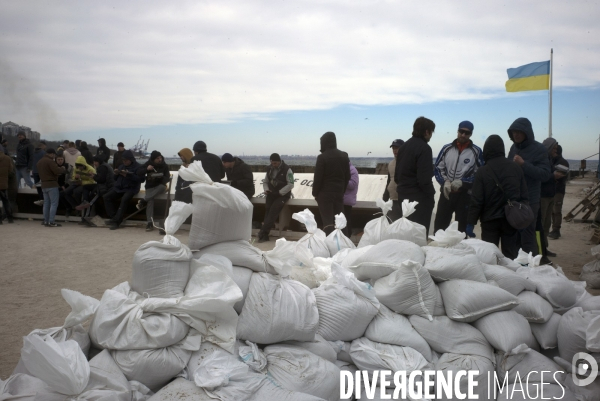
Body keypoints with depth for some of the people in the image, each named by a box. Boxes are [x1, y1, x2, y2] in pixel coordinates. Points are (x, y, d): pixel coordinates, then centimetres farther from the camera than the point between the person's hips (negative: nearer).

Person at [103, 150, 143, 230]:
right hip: (119, 187, 7)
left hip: (131, 188, -6)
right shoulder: (121, 166, 21)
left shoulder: (137, 166, 0)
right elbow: (116, 179, 26)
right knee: (107, 197, -16)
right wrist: (116, 174, 2)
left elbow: (141, 179, -15)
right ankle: (115, 218, -17)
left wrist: (128, 175, -19)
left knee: (124, 199, -34)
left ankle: (116, 220, -29)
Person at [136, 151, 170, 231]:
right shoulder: (148, 164, 5)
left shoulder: (164, 166, 3)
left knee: (162, 187, -37)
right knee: (150, 201, -22)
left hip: (159, 186, 0)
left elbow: (167, 176, -3)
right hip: (150, 187, 0)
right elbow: (139, 172, 0)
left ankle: (143, 201, -29)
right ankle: (149, 222, -26)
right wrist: (146, 169, -18)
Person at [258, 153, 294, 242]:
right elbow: (265, 181, 17)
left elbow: (291, 184, -13)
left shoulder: (287, 170, -9)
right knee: (267, 208, -18)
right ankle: (265, 235, -22)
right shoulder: (269, 169, 9)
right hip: (271, 194, 5)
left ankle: (263, 231, -29)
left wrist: (280, 192, -19)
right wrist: (266, 189, -4)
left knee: (274, 209, -26)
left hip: (283, 195, -4)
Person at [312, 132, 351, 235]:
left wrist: (315, 193, 1)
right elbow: (347, 176, 10)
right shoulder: (344, 156, 7)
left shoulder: (322, 157, -12)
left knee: (328, 221, -5)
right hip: (339, 193, 5)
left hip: (325, 193, -5)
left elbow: (318, 178, -11)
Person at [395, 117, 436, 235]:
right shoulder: (424, 148, -14)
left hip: (403, 196, 9)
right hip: (419, 198, -9)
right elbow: (424, 179, -20)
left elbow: (397, 176, 16)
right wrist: (431, 195, -10)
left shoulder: (404, 147, 12)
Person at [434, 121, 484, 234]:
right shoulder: (447, 148, 4)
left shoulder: (476, 151, -4)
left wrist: (462, 182, -16)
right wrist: (445, 182, -10)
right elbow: (438, 168, 7)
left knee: (461, 228, 9)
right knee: (439, 226, 7)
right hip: (446, 193, 2)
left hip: (465, 195, -2)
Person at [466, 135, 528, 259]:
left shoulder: (482, 171, -11)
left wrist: (471, 222, -7)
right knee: (511, 254, 8)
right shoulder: (516, 168, 1)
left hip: (490, 220, -3)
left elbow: (476, 200, -13)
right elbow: (524, 195, 2)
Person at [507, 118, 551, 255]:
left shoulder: (539, 149, -6)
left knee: (527, 236, -3)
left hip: (529, 201, -5)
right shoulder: (514, 148, 11)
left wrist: (524, 164, -21)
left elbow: (545, 174, -13)